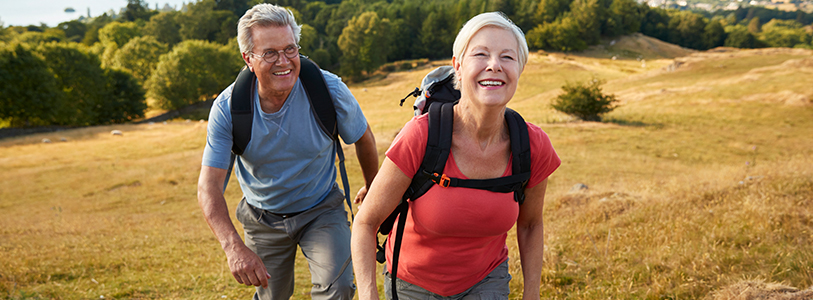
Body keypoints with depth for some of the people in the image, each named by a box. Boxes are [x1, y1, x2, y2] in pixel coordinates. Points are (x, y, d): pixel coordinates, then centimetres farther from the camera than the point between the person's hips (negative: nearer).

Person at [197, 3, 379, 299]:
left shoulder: (328, 89, -23)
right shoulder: (228, 108, -22)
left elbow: (363, 138, -4)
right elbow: (209, 184, -24)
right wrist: (233, 246, -39)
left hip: (321, 210, -1)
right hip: (263, 217, 2)